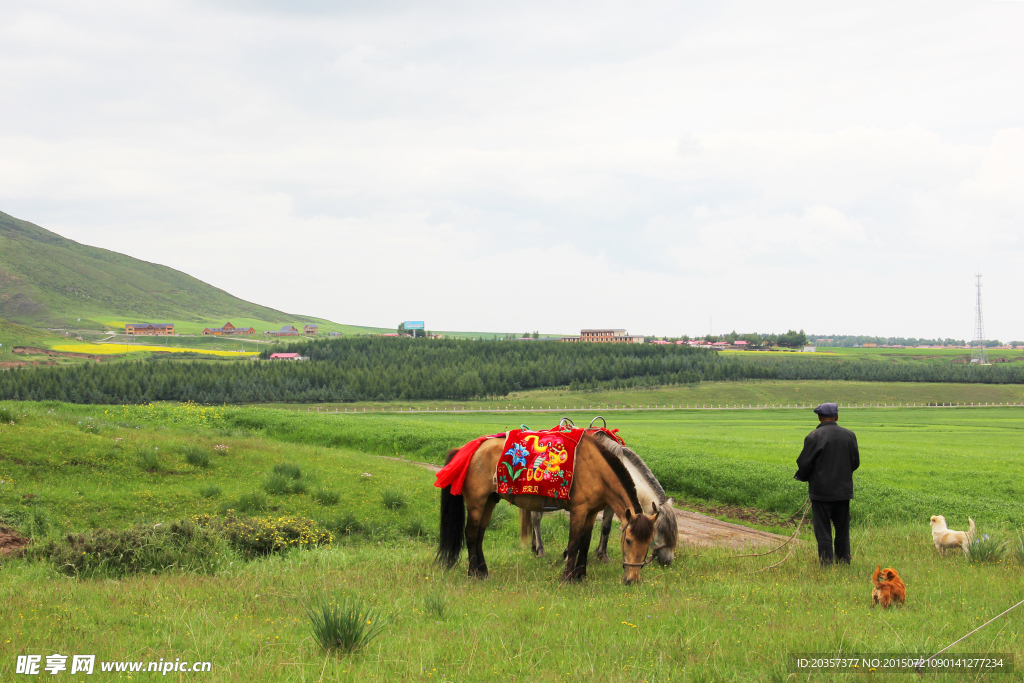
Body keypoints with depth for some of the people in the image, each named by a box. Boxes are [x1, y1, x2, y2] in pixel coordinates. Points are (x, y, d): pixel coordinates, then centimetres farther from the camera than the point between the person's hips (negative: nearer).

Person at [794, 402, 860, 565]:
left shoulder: (814, 437, -13)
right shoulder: (849, 436, 2)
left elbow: (804, 463, -10)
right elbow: (855, 462, 10)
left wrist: (801, 476, 11)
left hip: (821, 490, -4)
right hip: (843, 490, 4)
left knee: (823, 530, 2)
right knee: (842, 529, 14)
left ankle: (826, 563, 1)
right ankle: (844, 562, 18)